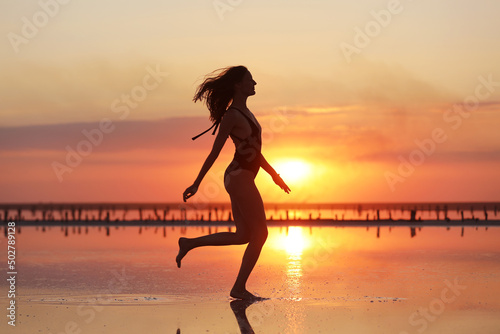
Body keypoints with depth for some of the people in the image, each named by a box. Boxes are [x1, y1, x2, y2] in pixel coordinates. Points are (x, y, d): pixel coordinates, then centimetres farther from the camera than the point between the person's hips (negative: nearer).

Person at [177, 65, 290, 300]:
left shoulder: (244, 112, 16)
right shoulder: (231, 115, -13)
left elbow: (253, 149, 24)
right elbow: (215, 152, -13)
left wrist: (273, 173, 25)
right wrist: (197, 183, -11)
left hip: (240, 178, 9)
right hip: (240, 177, -9)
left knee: (244, 236, 9)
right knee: (260, 233, -4)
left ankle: (190, 243, 14)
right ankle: (239, 288, 2)